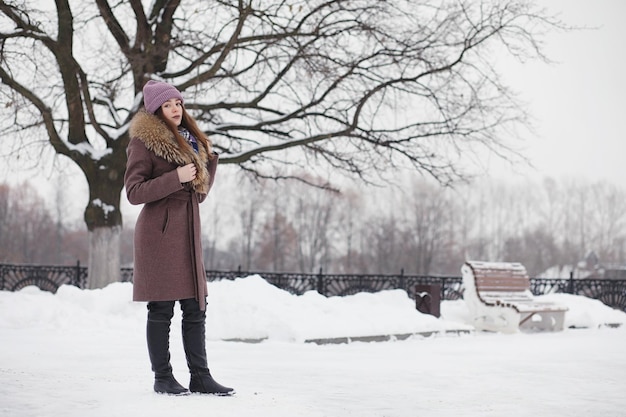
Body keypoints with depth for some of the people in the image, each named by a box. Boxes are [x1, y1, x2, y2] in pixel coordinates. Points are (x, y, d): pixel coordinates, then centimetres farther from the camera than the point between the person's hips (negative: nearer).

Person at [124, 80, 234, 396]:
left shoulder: (189, 141, 19)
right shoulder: (144, 142, -4)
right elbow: (134, 191, -12)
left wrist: (210, 159, 11)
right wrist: (176, 177, -17)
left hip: (188, 232, 7)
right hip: (160, 232, -7)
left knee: (195, 307, 6)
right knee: (162, 308, -2)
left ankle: (200, 376, 11)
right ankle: (162, 377, 6)